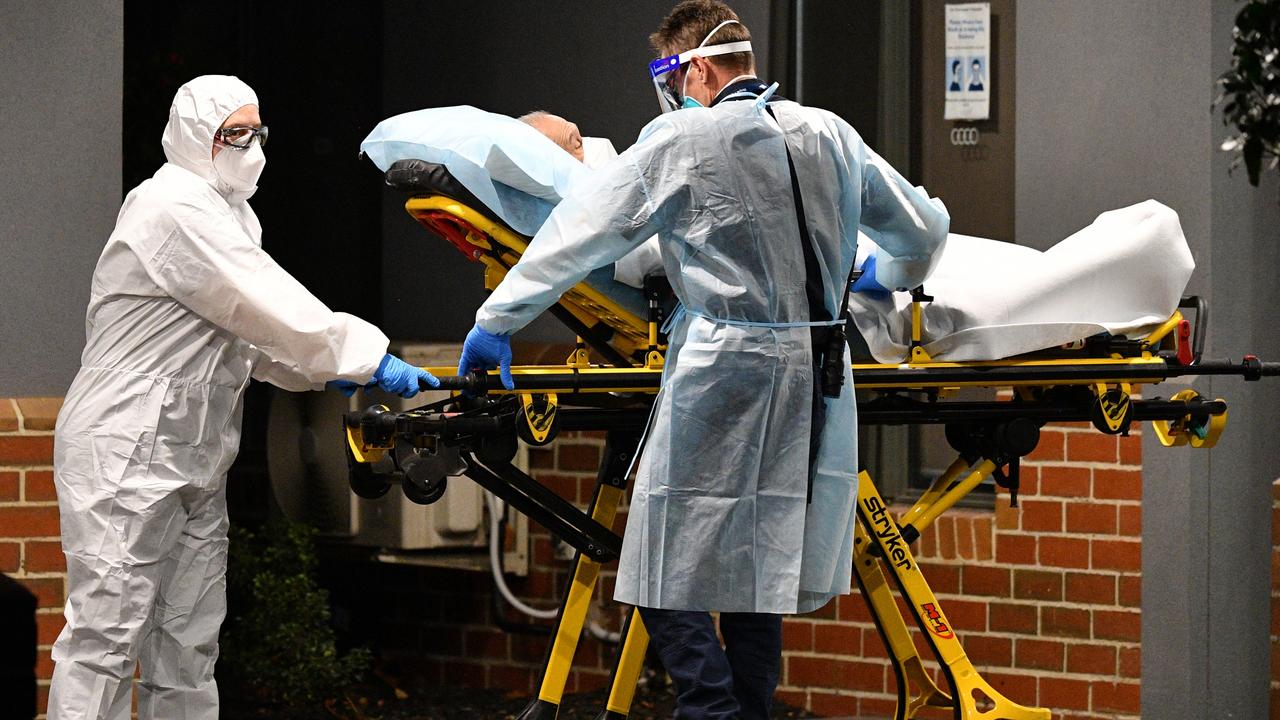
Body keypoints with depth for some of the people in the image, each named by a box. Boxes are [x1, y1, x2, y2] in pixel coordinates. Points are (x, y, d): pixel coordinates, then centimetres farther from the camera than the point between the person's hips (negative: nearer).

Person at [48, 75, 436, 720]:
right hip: (128, 450, -10)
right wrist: (366, 358, -16)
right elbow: (271, 307, -19)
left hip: (193, 460, 10)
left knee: (189, 643, 9)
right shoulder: (176, 211, -14)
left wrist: (322, 371, 5)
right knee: (107, 636, -12)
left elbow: (244, 330, 19)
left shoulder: (226, 213, 18)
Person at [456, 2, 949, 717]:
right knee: (754, 575, 13)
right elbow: (926, 229, 21)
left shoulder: (680, 143, -5)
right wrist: (891, 278, 43)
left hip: (724, 376, -6)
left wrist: (494, 321, 8)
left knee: (672, 579, -2)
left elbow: (578, 234, -1)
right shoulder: (831, 135, 10)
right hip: (819, 382, 6)